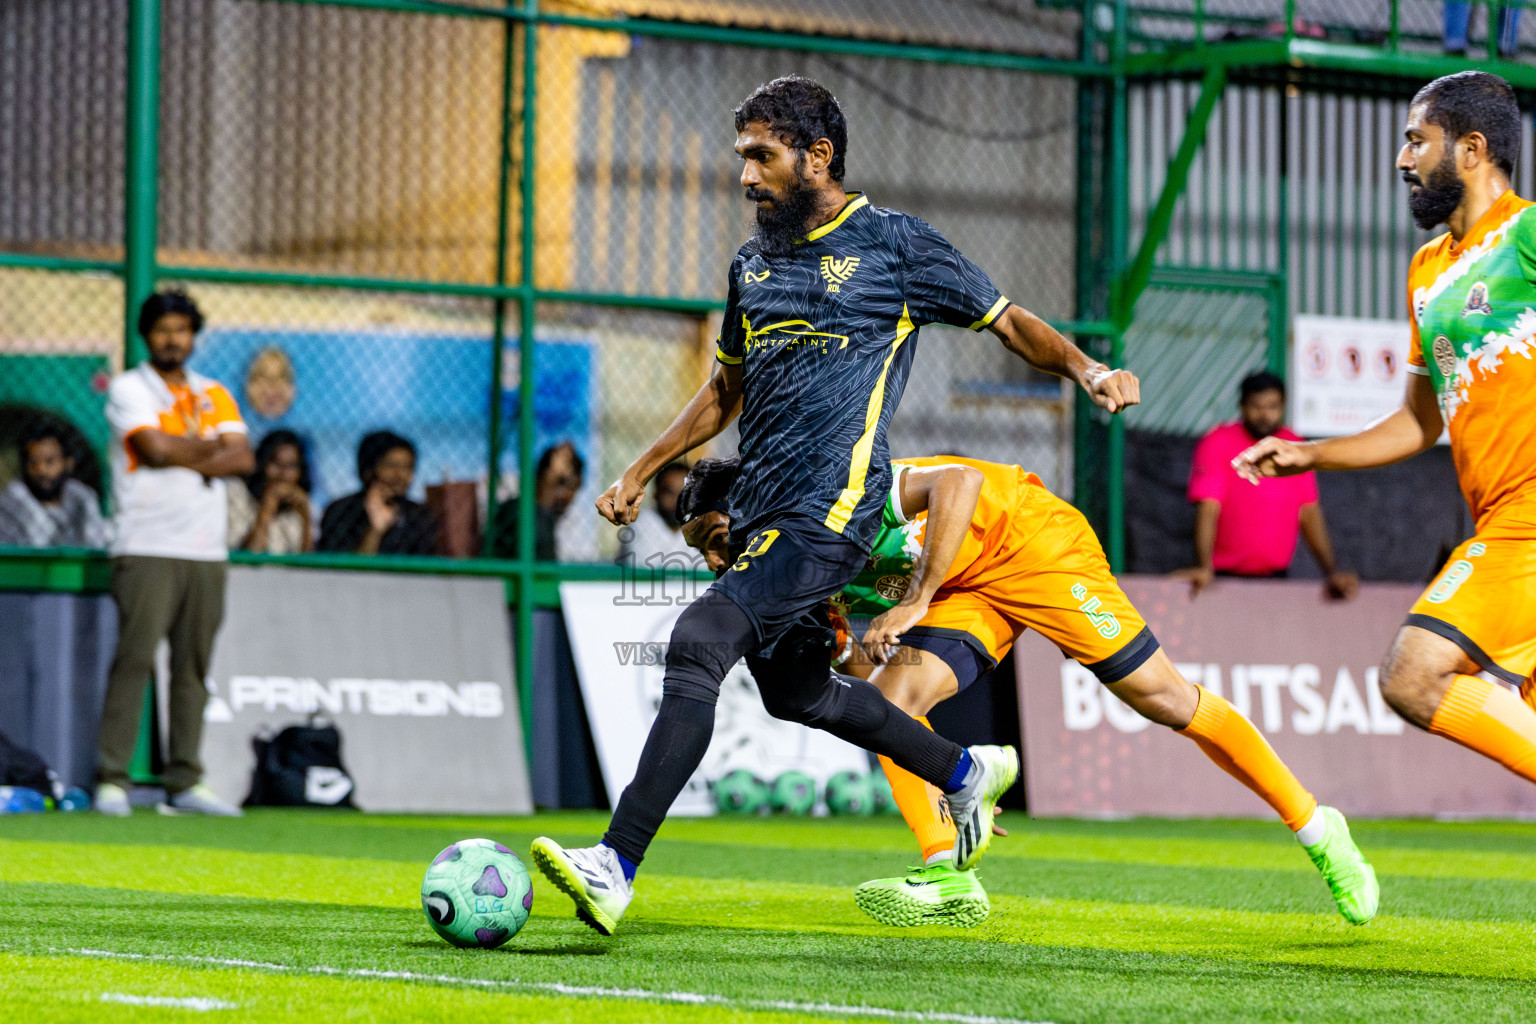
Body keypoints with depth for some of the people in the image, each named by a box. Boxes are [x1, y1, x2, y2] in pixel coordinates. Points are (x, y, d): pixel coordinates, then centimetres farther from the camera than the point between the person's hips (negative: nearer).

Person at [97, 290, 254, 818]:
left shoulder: (214, 395, 16)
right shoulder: (129, 389, 2)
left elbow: (242, 459, 2)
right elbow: (156, 449, -14)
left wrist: (182, 457, -9)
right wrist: (209, 447, -1)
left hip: (207, 552, 5)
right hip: (147, 550, -5)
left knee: (193, 665, 3)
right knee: (135, 658, -12)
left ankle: (184, 783, 6)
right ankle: (112, 780, -12)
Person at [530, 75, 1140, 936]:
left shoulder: (892, 243, -2)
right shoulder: (754, 262, 17)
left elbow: (1008, 320, 4)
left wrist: (1086, 368, -13)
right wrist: (640, 474, 23)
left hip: (832, 512, -8)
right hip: (762, 511, 9)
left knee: (699, 642, -23)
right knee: (797, 689, 19)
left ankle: (618, 867, -28)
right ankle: (967, 773, 42)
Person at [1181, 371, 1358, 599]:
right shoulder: (1217, 444, -6)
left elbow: (1309, 513, 5)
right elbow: (1208, 507, -17)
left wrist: (1331, 572, -5)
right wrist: (1204, 568, -30)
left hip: (1276, 579, 3)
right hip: (1225, 577, -3)